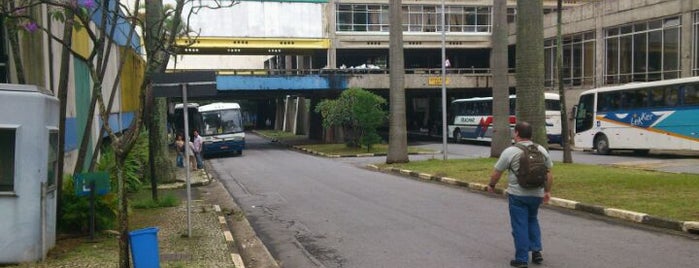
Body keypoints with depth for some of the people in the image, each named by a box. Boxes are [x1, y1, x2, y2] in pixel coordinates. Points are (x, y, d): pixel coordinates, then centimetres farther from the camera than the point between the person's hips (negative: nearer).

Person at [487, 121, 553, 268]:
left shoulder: (510, 152, -9)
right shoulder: (542, 150, 4)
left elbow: (496, 172, -1)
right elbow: (549, 173, 10)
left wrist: (491, 185, 16)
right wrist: (547, 191, 20)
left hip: (517, 195, -4)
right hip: (537, 194, 4)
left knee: (520, 226, 3)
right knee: (532, 220, 24)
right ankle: (536, 251, 16)